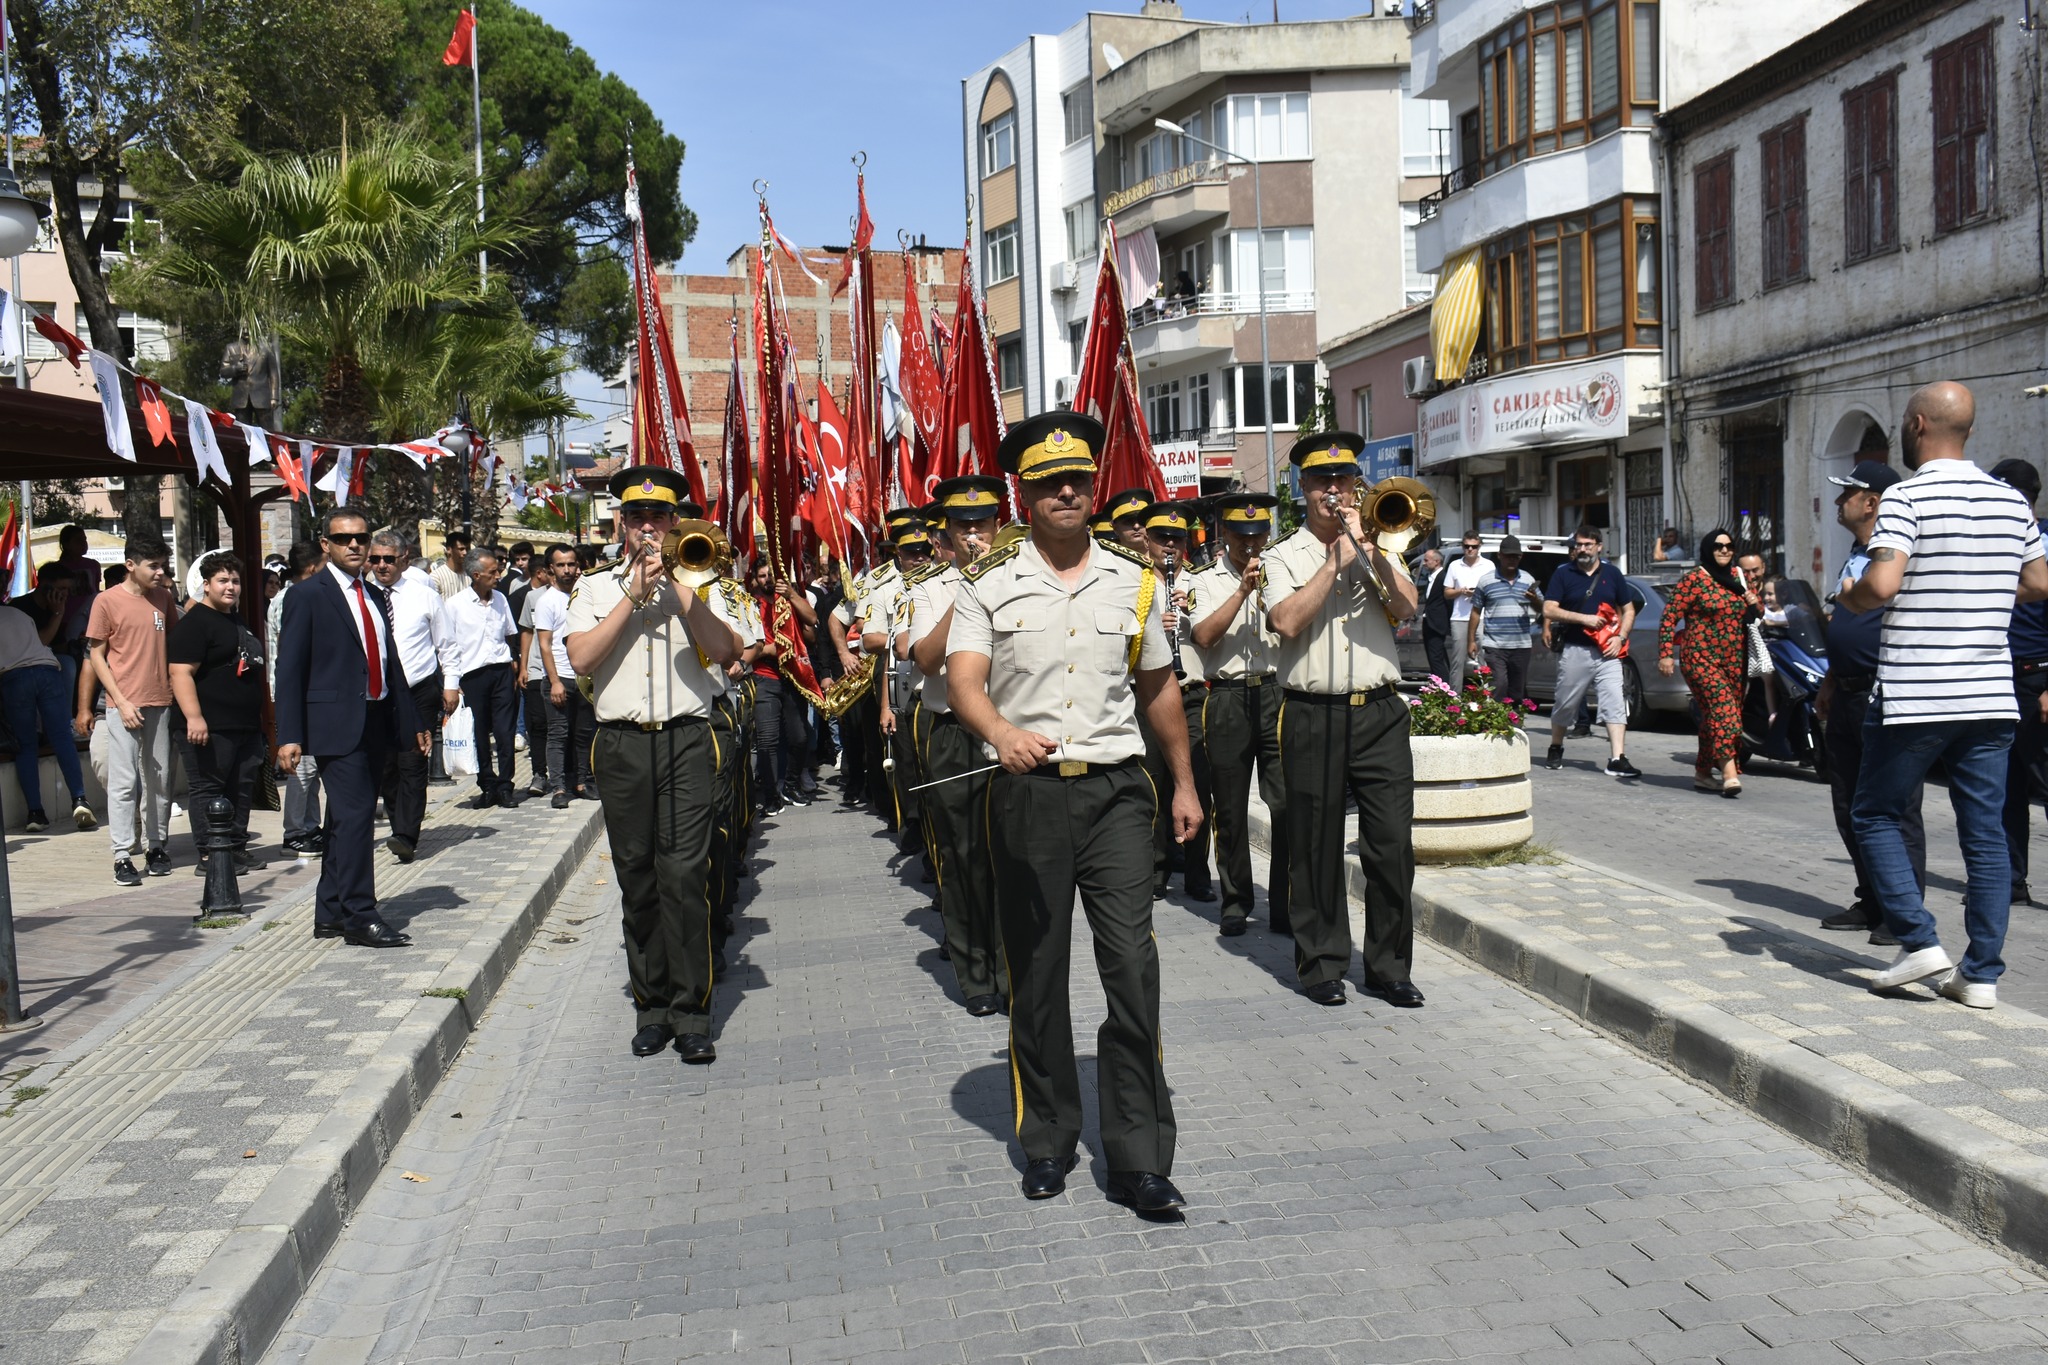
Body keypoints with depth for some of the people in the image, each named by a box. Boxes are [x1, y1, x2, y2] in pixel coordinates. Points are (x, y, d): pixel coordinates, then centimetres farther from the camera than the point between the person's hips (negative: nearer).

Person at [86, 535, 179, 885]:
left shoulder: (164, 598, 9)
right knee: (124, 782, -5)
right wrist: (121, 702, -10)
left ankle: (156, 847, 17)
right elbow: (96, 656, -3)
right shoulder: (107, 601, -4)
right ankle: (122, 856, -2)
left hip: (160, 703, 4)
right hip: (125, 704, -4)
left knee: (160, 780, 8)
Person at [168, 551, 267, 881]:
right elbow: (181, 673, -19)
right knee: (208, 789, -5)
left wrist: (260, 723, 29)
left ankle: (237, 850, 20)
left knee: (242, 789, 11)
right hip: (210, 728, -9)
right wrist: (193, 717, -28)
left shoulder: (238, 622, 19)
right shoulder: (194, 623, -10)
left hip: (246, 727, 9)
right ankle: (208, 857, -2)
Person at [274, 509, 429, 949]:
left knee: (347, 821, 12)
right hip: (337, 725, -7)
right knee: (355, 817, -11)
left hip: (376, 723, 7)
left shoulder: (376, 596, 16)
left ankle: (330, 913, 21)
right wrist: (289, 736, -13)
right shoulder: (307, 595, -4)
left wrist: (413, 721, 18)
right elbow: (290, 669, -7)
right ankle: (359, 917, -5)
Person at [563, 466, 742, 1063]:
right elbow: (581, 657, -4)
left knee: (686, 875, -9)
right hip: (622, 746, 2)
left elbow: (726, 651, -6)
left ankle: (691, 1013, -4)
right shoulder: (595, 588, 14)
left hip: (687, 742, -2)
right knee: (638, 881, 6)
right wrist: (635, 595, -6)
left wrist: (676, 583, -9)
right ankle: (651, 1007, 16)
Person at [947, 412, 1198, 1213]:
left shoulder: (1135, 582, 9)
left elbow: (1158, 687, 19)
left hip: (1115, 787, 1)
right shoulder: (989, 584, 1)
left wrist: (1185, 782, 21)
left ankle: (1138, 1157, 1)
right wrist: (1002, 733, -33)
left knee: (1132, 964, -7)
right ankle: (1048, 1140, 24)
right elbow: (963, 681, -12)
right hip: (1026, 789, -1)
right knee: (1036, 972, 8)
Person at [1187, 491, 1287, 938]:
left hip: (1277, 694, 0)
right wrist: (1242, 590, -11)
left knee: (1287, 804, -6)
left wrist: (1269, 598, -15)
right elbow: (1204, 636, -7)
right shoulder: (1204, 581, 9)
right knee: (1230, 810, 6)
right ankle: (1236, 902, 19)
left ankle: (1286, 906, 2)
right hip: (1226, 698, 0)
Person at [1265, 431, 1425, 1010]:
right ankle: (1321, 964, 17)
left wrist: (1368, 547, -10)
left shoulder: (1376, 550, 14)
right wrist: (1336, 560, -10)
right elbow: (1286, 621, -12)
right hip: (1314, 718, -2)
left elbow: (1406, 607, -3)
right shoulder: (1285, 556, 6)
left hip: (1379, 713, 2)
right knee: (1317, 848, 4)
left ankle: (1389, 967, 12)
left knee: (1392, 844, 0)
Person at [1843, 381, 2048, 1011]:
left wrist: (1850, 596, -1)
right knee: (1985, 833, 8)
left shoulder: (1907, 497, -11)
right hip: (1991, 696, 6)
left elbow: (1881, 584, -22)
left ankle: (1919, 941, 2)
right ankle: (1981, 972, 10)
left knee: (1875, 814, 10)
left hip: (1913, 695, -5)